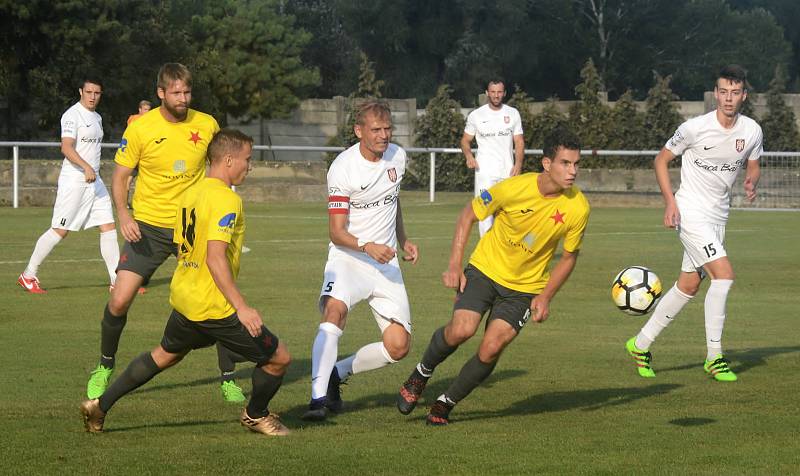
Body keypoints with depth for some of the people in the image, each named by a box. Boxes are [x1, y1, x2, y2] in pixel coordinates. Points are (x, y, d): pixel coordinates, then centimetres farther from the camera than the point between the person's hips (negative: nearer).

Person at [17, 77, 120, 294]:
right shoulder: (72, 115, -10)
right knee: (60, 230, -5)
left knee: (108, 227, 0)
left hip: (94, 180, 8)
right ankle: (28, 275, 7)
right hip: (73, 180, -8)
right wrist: (86, 167, -32)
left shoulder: (97, 118, 17)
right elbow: (66, 147, -21)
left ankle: (117, 280, 1)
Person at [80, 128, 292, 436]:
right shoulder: (227, 200, -19)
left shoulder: (190, 193, 9)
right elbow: (215, 257, -27)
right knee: (279, 358, 4)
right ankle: (256, 415, 25)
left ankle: (100, 405, 30)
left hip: (182, 296, 9)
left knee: (165, 354, 31)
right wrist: (241, 307, -28)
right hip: (214, 306, -9)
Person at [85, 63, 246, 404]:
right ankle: (105, 367, 17)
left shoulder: (207, 125, -3)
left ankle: (228, 380, 11)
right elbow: (119, 176, -2)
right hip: (148, 227, -1)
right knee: (120, 300, -9)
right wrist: (123, 214, -19)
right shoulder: (140, 129, -9)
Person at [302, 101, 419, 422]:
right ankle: (319, 397, -37)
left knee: (398, 347, -5)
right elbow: (337, 232, -17)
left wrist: (403, 241, 21)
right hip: (347, 258, -5)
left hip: (386, 262, 5)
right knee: (335, 309, -35)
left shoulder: (397, 156, 4)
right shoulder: (342, 168, -15)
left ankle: (337, 373, 16)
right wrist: (367, 247, -33)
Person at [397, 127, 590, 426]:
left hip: (526, 287, 1)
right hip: (486, 267, -1)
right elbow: (469, 214, -5)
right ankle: (422, 374, 10)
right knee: (461, 330, -21)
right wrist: (454, 265, -8)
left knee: (490, 350, -12)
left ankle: (445, 404, 12)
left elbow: (568, 257, 1)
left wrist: (545, 297, -7)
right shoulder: (514, 188, -21)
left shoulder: (578, 208, -15)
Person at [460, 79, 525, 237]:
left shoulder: (513, 114, 8)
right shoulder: (476, 115, 3)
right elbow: (465, 140, 10)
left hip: (507, 171, 2)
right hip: (485, 171, -2)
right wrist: (469, 155, -11)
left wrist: (518, 164, -7)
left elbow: (519, 141, 9)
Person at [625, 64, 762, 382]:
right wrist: (670, 201, -12)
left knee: (689, 285, 11)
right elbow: (661, 160, -2)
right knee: (724, 273, -19)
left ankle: (641, 344, 26)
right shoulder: (695, 128, -14)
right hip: (691, 211, -6)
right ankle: (714, 357, -11)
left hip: (718, 214, 6)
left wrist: (751, 182, -8)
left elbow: (753, 166, 16)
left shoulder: (752, 131, -1)